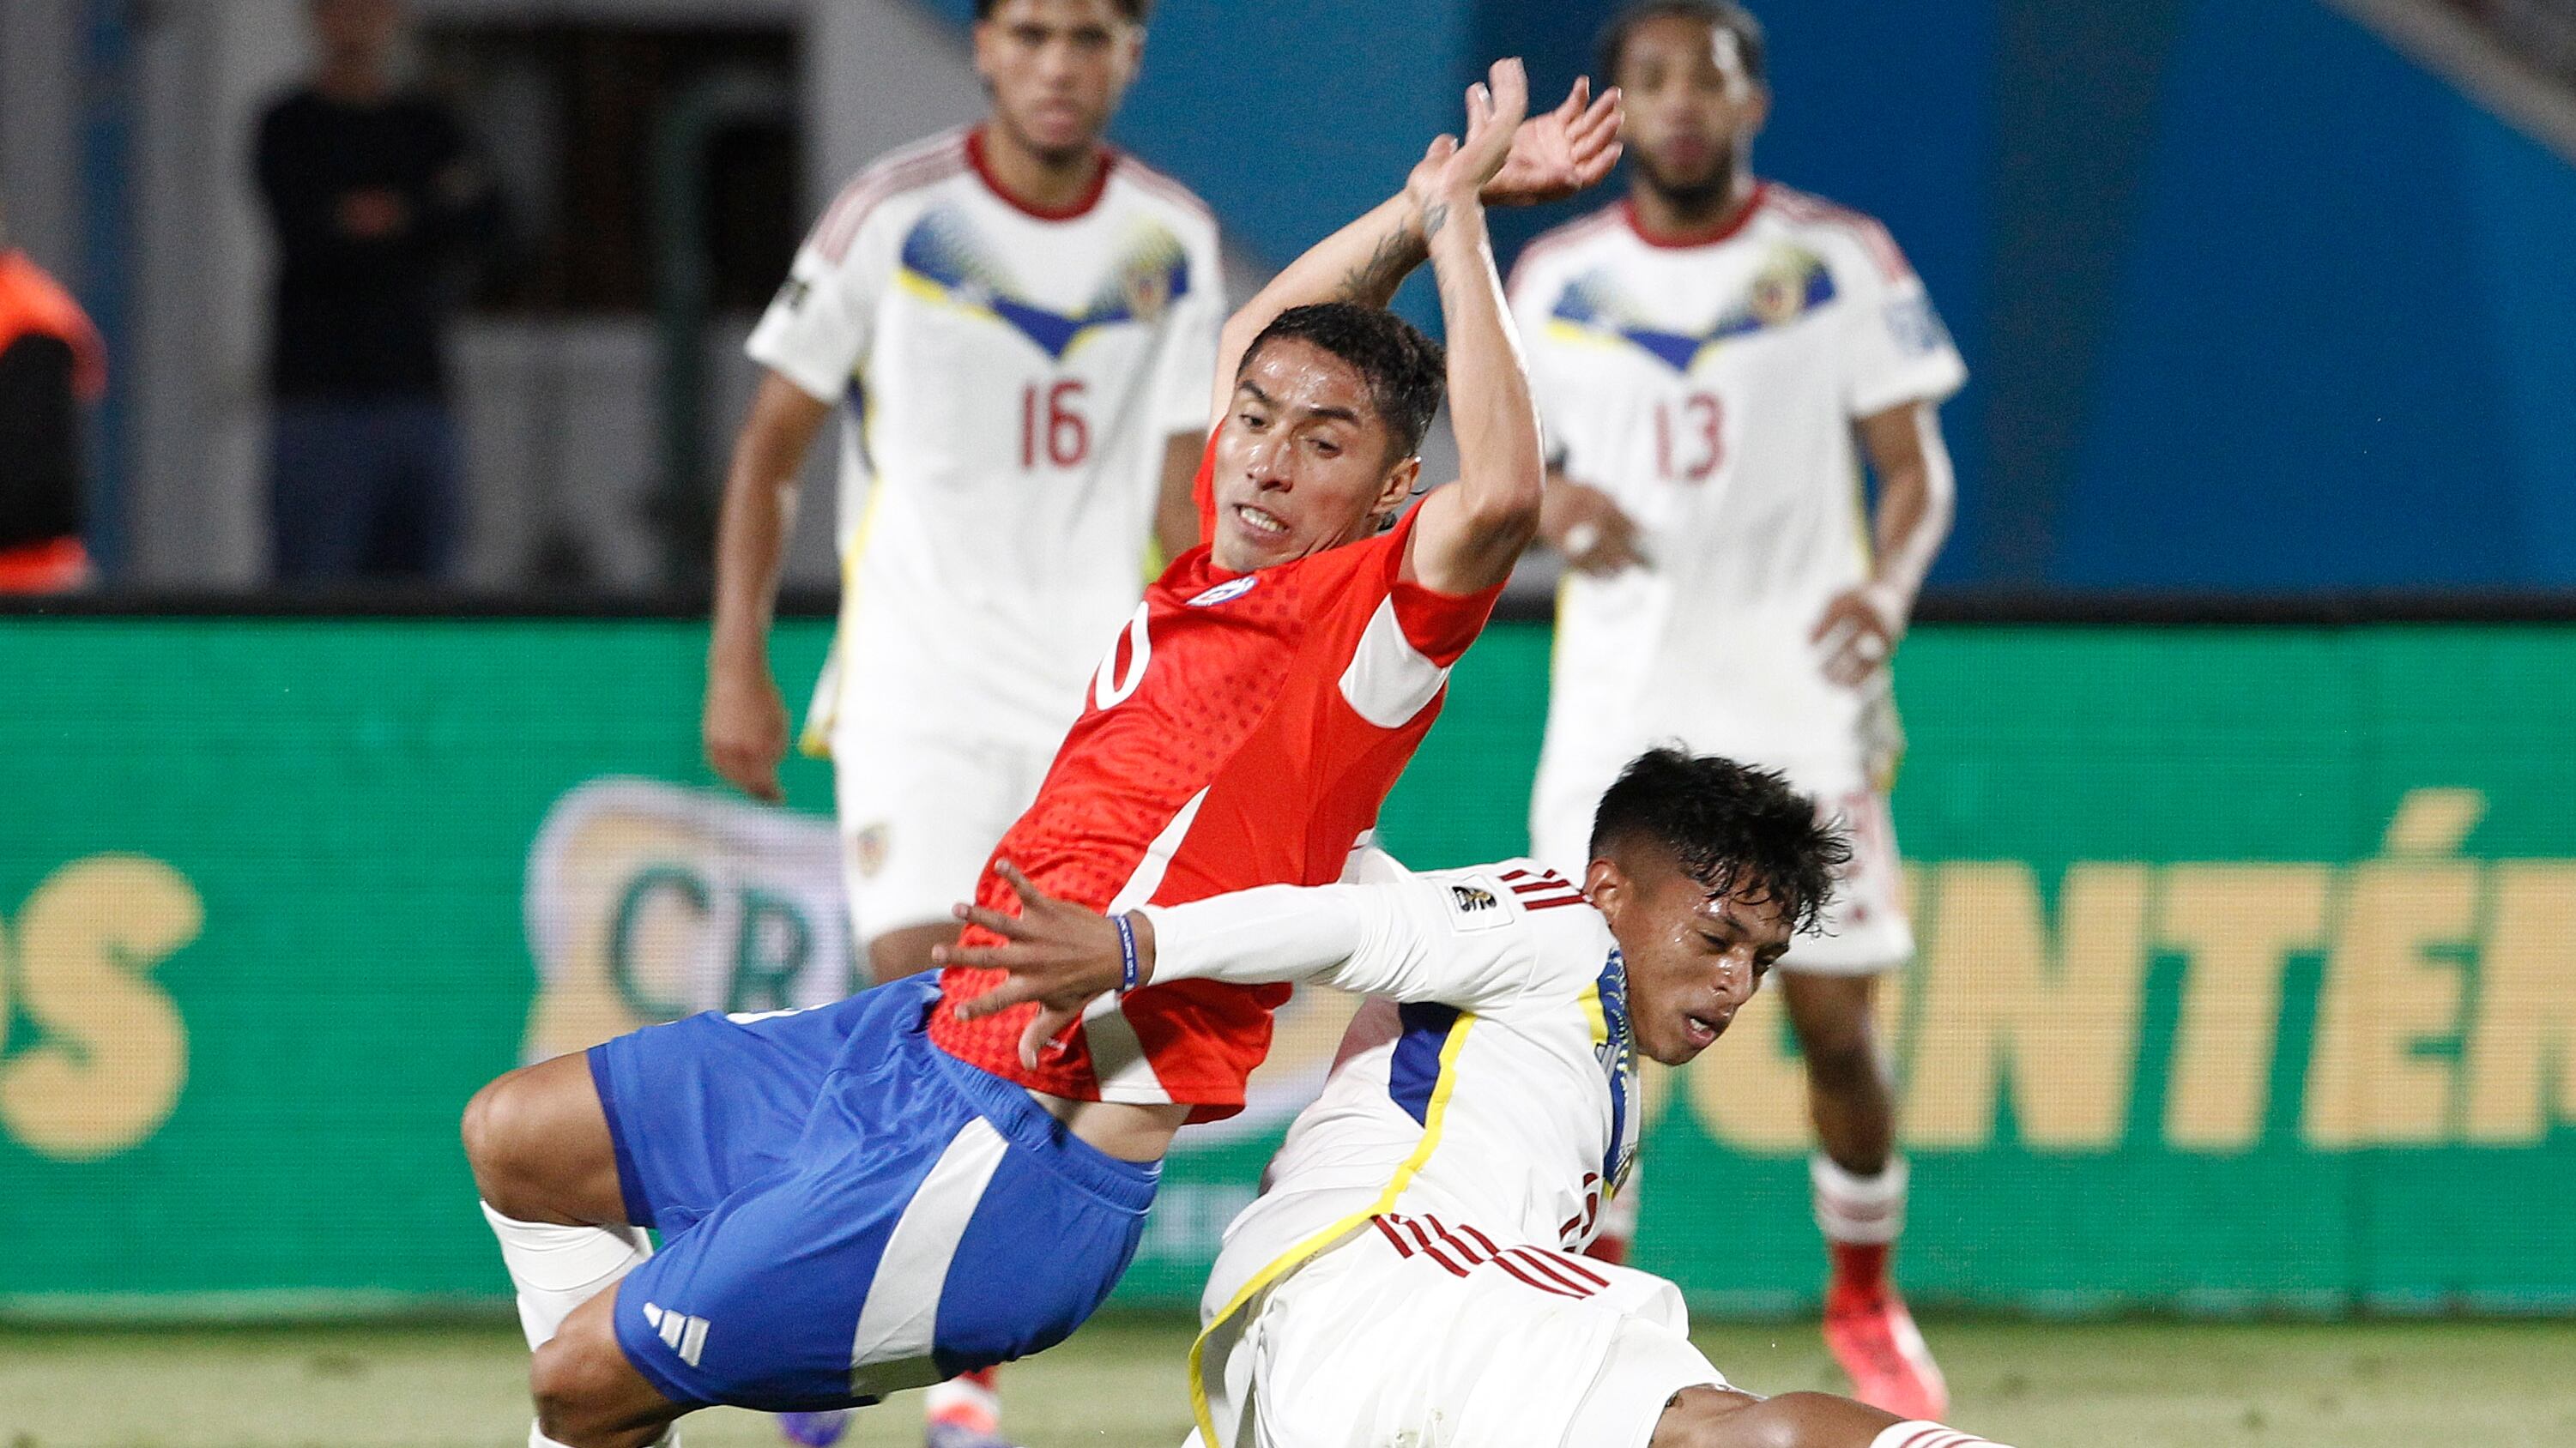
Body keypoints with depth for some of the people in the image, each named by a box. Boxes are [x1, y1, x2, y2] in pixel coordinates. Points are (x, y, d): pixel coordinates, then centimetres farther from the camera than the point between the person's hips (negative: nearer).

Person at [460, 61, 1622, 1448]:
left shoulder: (1366, 615, -14)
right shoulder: (1217, 564, 8)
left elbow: (1499, 497, -35)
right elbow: (1248, 342, 27)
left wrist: (1459, 210, -25)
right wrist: (1425, 199, 18)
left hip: (1030, 1153, -9)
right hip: (925, 1031, 9)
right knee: (514, 1139, 19)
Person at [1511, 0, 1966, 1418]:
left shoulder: (1840, 263, -1)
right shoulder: (1557, 279, 5)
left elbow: (1915, 465, 0)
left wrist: (1889, 582, -20)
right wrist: (1555, 509, -10)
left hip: (1798, 700, -1)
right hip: (1620, 703, 1)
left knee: (1837, 1027, 1)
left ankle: (1864, 1302, 22)